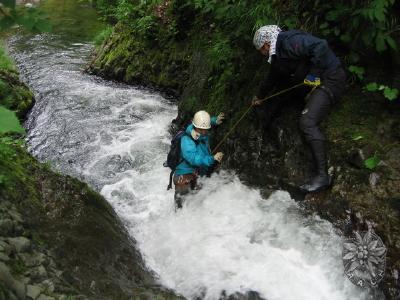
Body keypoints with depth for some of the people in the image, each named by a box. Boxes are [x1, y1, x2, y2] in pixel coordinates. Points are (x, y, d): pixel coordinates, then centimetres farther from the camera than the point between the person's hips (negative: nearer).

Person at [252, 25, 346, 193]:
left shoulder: (289, 41, -17)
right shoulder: (278, 55, 16)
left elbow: (319, 46, -30)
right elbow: (272, 79, 32)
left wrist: (314, 73, -24)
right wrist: (260, 96, 44)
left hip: (329, 79, -11)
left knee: (307, 122, -25)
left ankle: (322, 175, -26)